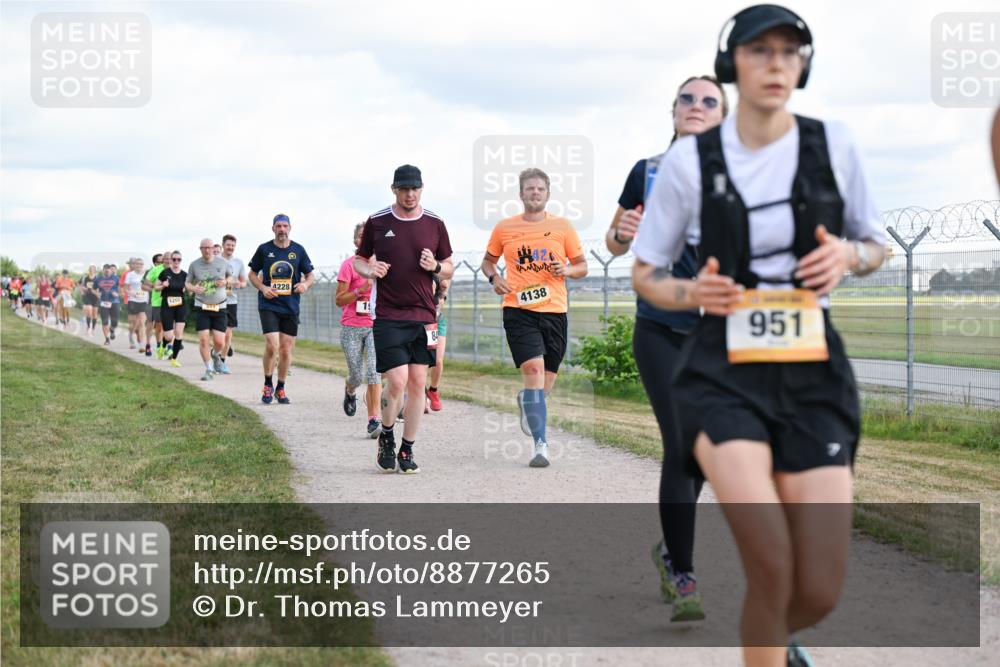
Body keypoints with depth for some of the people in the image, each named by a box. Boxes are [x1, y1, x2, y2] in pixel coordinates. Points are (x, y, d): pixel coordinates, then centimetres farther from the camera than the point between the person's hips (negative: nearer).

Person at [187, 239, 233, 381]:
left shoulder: (223, 262, -1)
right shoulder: (194, 265, 0)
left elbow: (231, 276, 15)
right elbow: (187, 283, 9)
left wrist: (226, 281, -8)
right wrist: (193, 288, -15)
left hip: (219, 307, 0)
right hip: (201, 307, 0)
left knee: (219, 342, -5)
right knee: (203, 339, -8)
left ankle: (216, 355, 32)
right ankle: (209, 369, 8)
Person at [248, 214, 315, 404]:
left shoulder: (298, 250, 5)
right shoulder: (264, 249, 3)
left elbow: (310, 275, 13)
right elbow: (252, 274, 12)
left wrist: (305, 284, -10)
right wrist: (262, 288, -7)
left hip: (290, 307, 2)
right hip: (268, 305, -2)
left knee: (286, 350, 5)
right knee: (272, 346, -16)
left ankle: (280, 389, 21)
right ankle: (268, 385, 4)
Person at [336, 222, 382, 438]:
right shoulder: (349, 265, -5)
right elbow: (339, 300, -6)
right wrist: (360, 290, -19)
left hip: (376, 327, 1)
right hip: (352, 328, -1)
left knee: (374, 372, -14)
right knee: (357, 376, 6)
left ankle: (373, 420, -14)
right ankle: (349, 391, 44)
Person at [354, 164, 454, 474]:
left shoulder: (435, 224, 6)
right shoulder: (377, 222, 1)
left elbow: (449, 269, 14)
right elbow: (359, 261, 13)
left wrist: (435, 266, -8)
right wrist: (370, 270, -9)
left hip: (423, 316, 2)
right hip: (387, 317, -2)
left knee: (418, 383, 0)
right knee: (397, 382, -11)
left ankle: (407, 450, 12)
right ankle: (386, 436, 15)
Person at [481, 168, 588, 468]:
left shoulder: (562, 226, 6)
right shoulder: (504, 228, 6)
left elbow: (582, 266, 12)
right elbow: (488, 260, 20)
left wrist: (567, 270, -10)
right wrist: (494, 278, -1)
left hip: (555, 310, 2)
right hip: (519, 309, -2)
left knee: (547, 377, 10)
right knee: (533, 369, -18)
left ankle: (526, 401, 48)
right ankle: (541, 444, -18)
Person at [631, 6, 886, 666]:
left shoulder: (833, 145, 2)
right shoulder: (690, 160, -2)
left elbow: (875, 246, 16)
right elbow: (645, 274, 8)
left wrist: (847, 256, -8)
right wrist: (691, 293, -14)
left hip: (812, 370, 2)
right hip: (724, 370, -2)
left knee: (820, 590, -2)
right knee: (773, 566, -23)